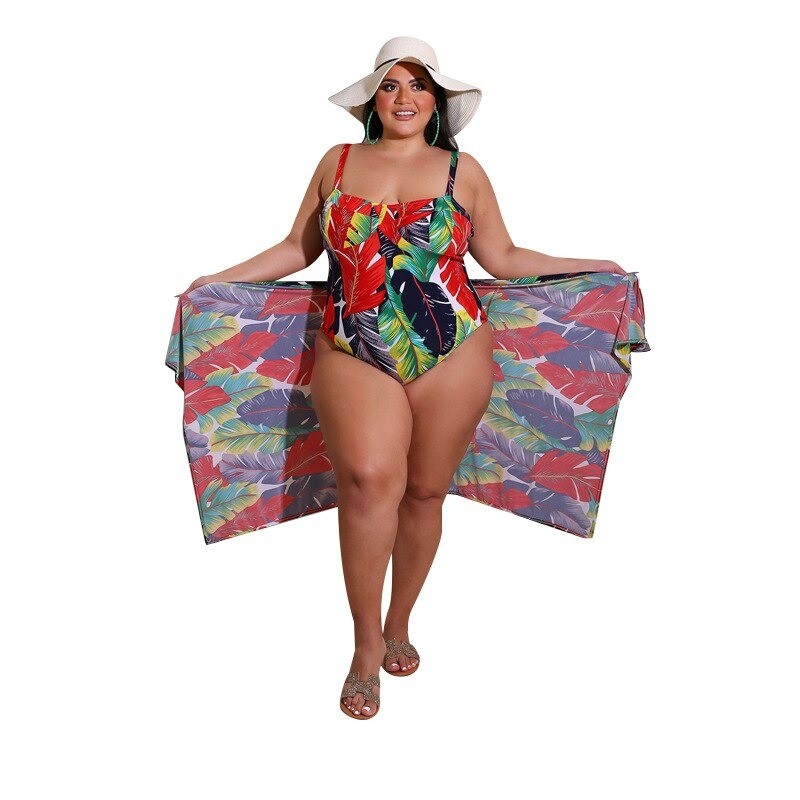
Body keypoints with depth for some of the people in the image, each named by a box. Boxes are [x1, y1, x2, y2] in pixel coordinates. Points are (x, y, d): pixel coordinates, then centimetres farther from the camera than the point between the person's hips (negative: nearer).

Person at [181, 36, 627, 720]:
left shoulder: (463, 170, 10)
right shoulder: (338, 163, 14)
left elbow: (504, 259, 14)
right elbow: (298, 248, 19)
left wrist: (587, 266, 12)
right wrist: (223, 279, 14)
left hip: (452, 355, 1)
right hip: (353, 354, 0)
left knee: (425, 490, 4)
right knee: (370, 477, -21)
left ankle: (399, 623, 26)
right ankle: (367, 643, -4)